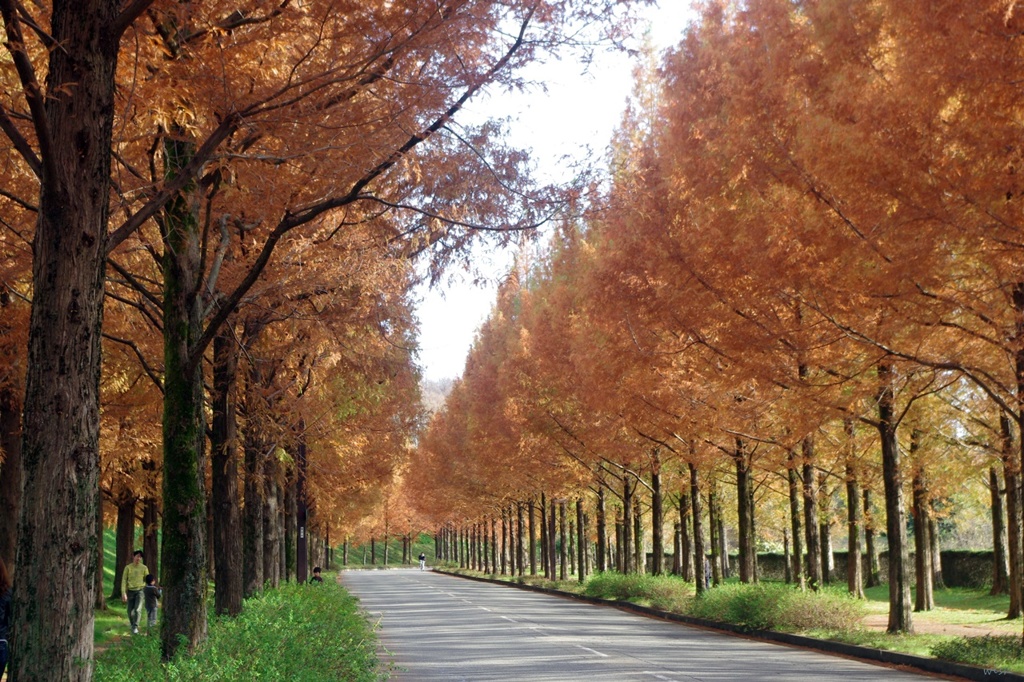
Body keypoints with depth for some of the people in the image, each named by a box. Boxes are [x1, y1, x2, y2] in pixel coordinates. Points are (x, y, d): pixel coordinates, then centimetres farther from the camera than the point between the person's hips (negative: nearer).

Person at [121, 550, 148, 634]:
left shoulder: (144, 568, 1)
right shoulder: (128, 567, -1)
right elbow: (124, 580, -3)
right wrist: (123, 593, -11)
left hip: (140, 591, -1)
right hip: (130, 591, 1)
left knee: (137, 609, -16)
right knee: (130, 611, 6)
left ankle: (135, 627, -13)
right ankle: (132, 626, 24)